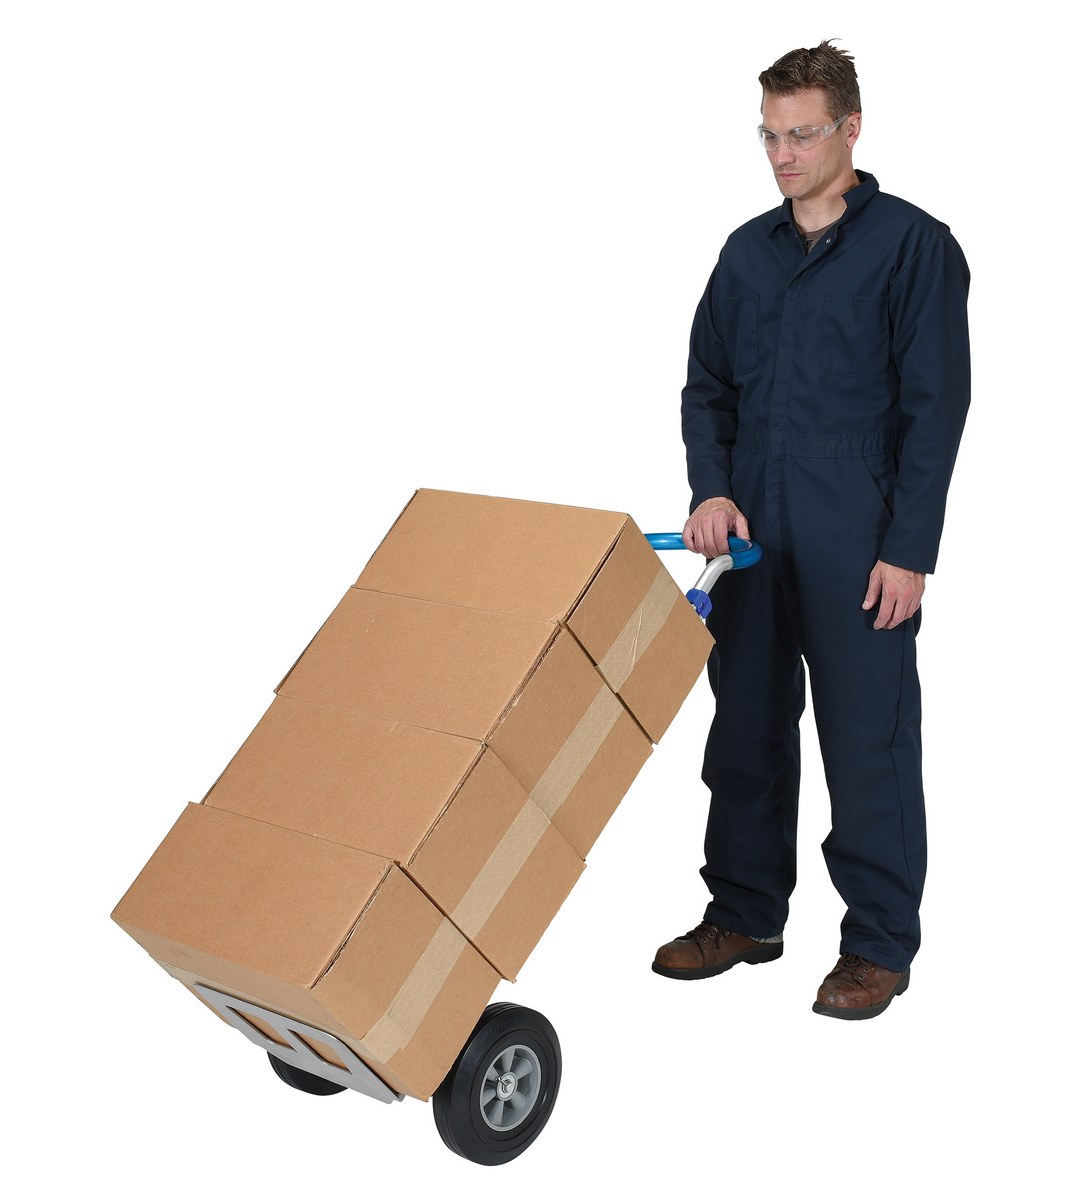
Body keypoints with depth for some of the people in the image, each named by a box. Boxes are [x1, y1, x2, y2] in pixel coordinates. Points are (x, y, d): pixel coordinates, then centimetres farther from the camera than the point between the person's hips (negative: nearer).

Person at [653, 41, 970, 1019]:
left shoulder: (913, 244, -3)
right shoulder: (749, 251, 13)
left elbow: (935, 407, -8)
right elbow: (706, 387, 15)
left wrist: (907, 550, -13)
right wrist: (712, 489, -2)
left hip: (860, 545, -5)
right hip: (751, 535, 6)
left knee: (870, 744, 1)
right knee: (745, 734, 12)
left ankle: (880, 946, 15)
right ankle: (745, 916, 27)